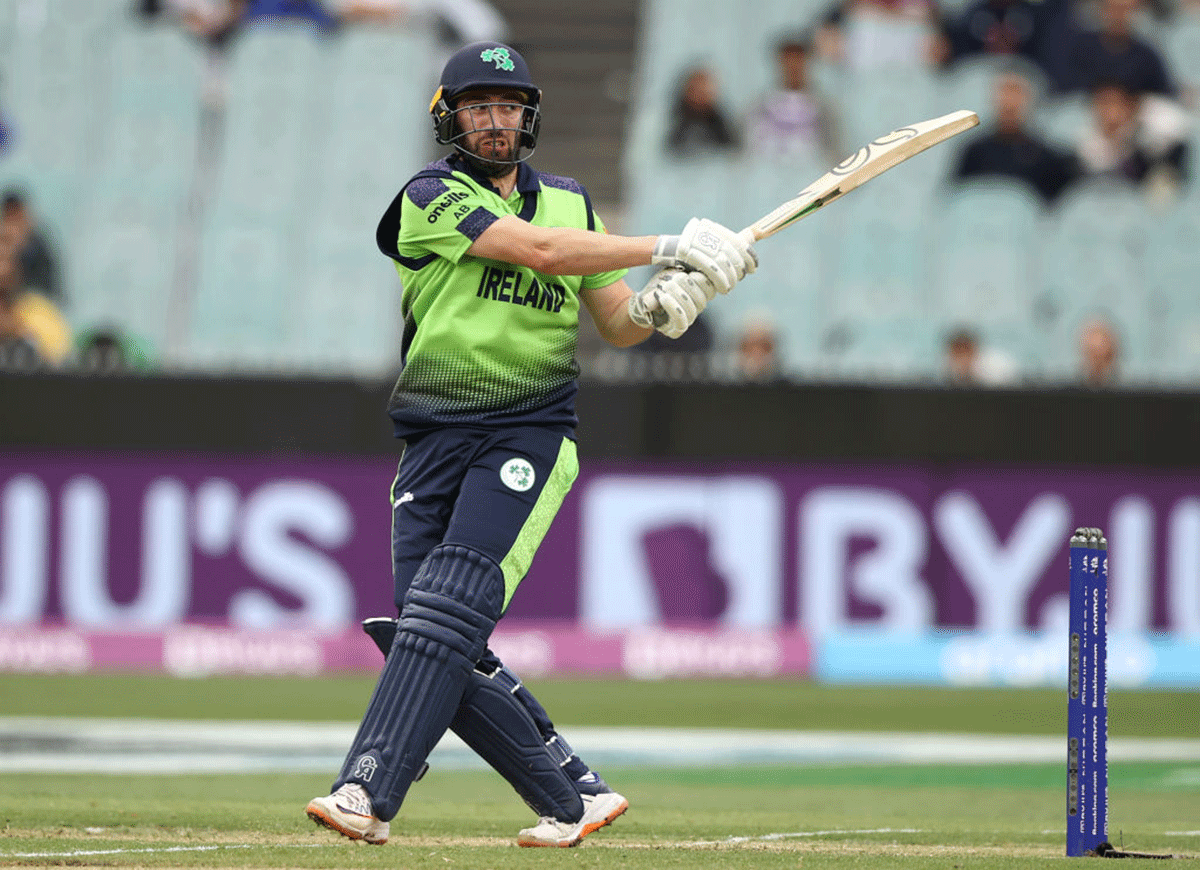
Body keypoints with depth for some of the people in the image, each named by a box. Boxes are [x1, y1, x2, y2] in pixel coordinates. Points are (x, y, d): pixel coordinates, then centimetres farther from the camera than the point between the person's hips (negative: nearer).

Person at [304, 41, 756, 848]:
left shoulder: (570, 202, 13)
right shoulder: (432, 198, -2)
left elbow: (618, 325, 17)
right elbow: (538, 249, -15)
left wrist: (663, 304, -7)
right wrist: (671, 247, -17)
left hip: (529, 437, 0)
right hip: (435, 441, 0)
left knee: (445, 610, -20)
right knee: (436, 641, -6)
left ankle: (368, 793, -28)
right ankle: (576, 795, 7)